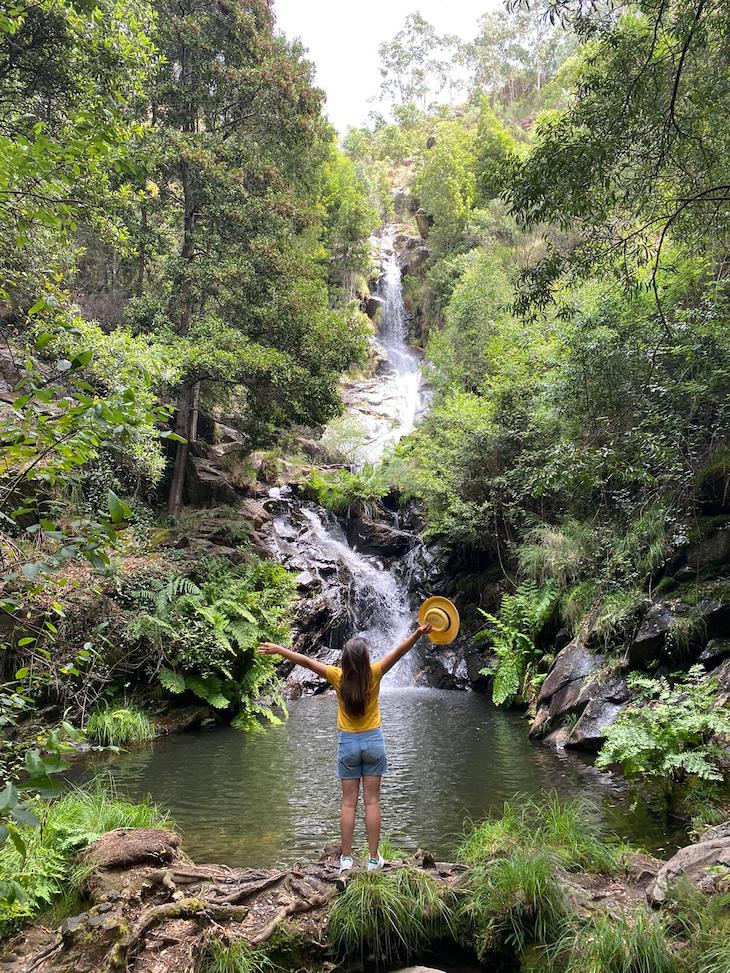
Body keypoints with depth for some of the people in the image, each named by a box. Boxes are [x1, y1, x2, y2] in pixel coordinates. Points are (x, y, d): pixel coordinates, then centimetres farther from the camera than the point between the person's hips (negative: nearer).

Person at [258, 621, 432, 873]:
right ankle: (374, 858, 9)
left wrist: (277, 649, 1)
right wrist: (418, 634, -27)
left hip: (348, 743, 0)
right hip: (373, 741, 0)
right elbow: (399, 651, -17)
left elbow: (306, 661, -7)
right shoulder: (373, 674, -14)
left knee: (348, 803, 8)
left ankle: (346, 858, 10)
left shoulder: (338, 677, -12)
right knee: (372, 802, 5)